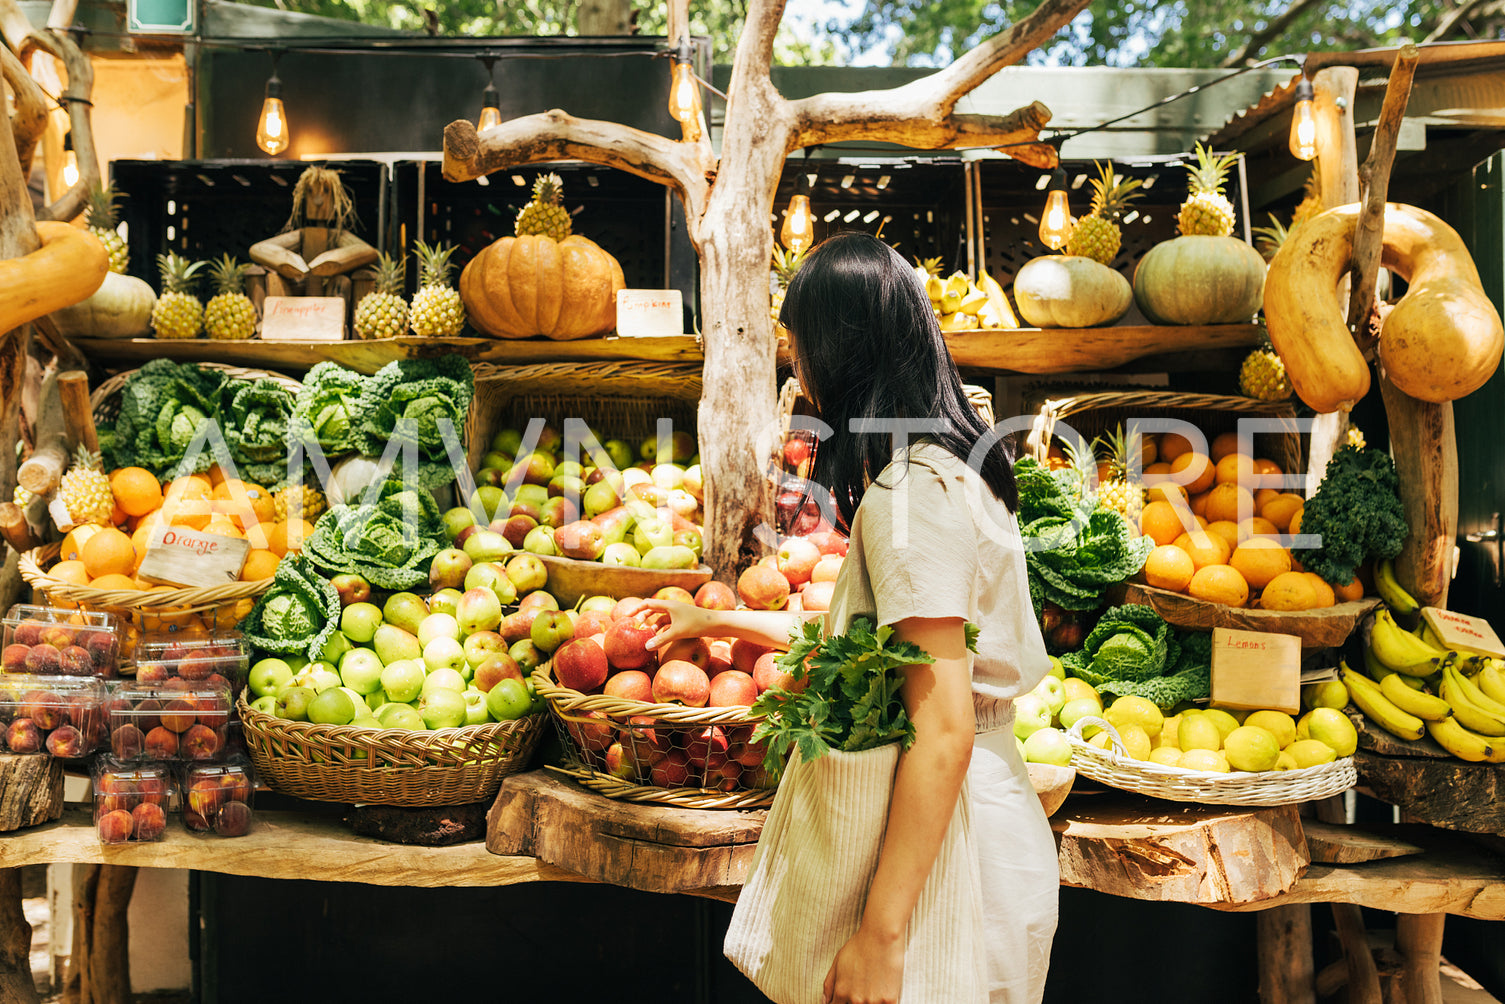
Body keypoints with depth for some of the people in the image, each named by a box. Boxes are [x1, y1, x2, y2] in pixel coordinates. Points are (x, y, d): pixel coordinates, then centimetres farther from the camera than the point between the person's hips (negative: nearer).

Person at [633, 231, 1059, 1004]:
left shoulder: (912, 490, -21)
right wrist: (718, 621, 30)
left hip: (945, 845, -10)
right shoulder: (943, 466, 11)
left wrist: (879, 936, -23)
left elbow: (943, 729, -25)